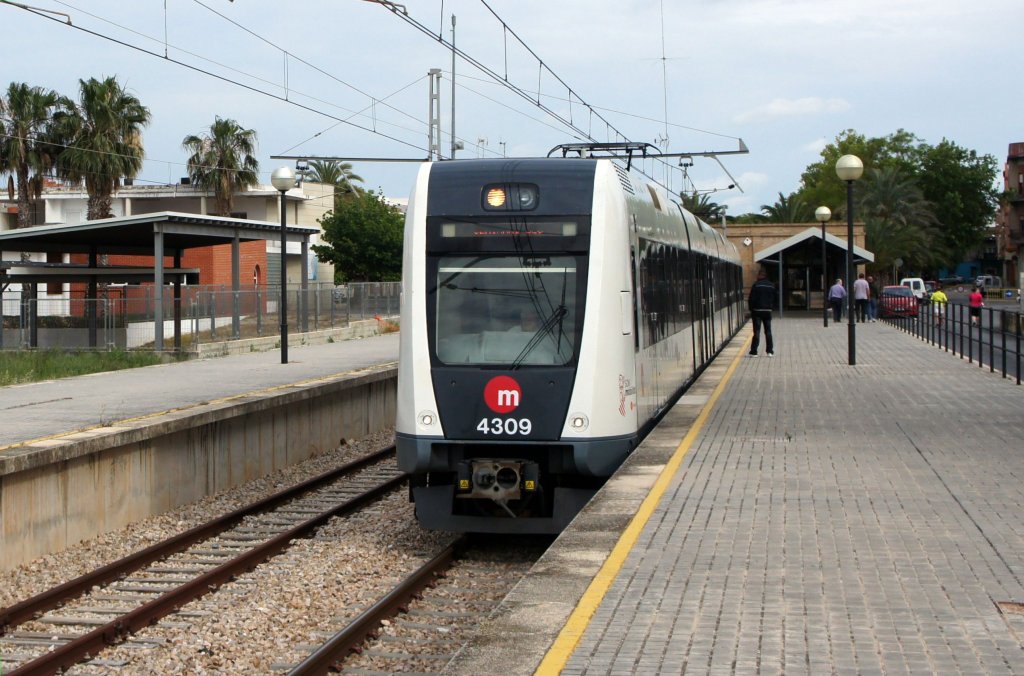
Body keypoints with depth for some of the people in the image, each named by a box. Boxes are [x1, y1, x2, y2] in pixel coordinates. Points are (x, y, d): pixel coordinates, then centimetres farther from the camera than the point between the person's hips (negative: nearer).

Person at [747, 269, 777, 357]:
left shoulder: (756, 285, -10)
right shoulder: (772, 286, 5)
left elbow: (751, 298, -10)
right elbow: (774, 299, 11)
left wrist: (751, 308, 0)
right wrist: (772, 308, 14)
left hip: (757, 311, -4)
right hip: (768, 311, 4)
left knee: (756, 331, -2)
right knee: (768, 331, 9)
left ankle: (754, 351, -4)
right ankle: (770, 351, 8)